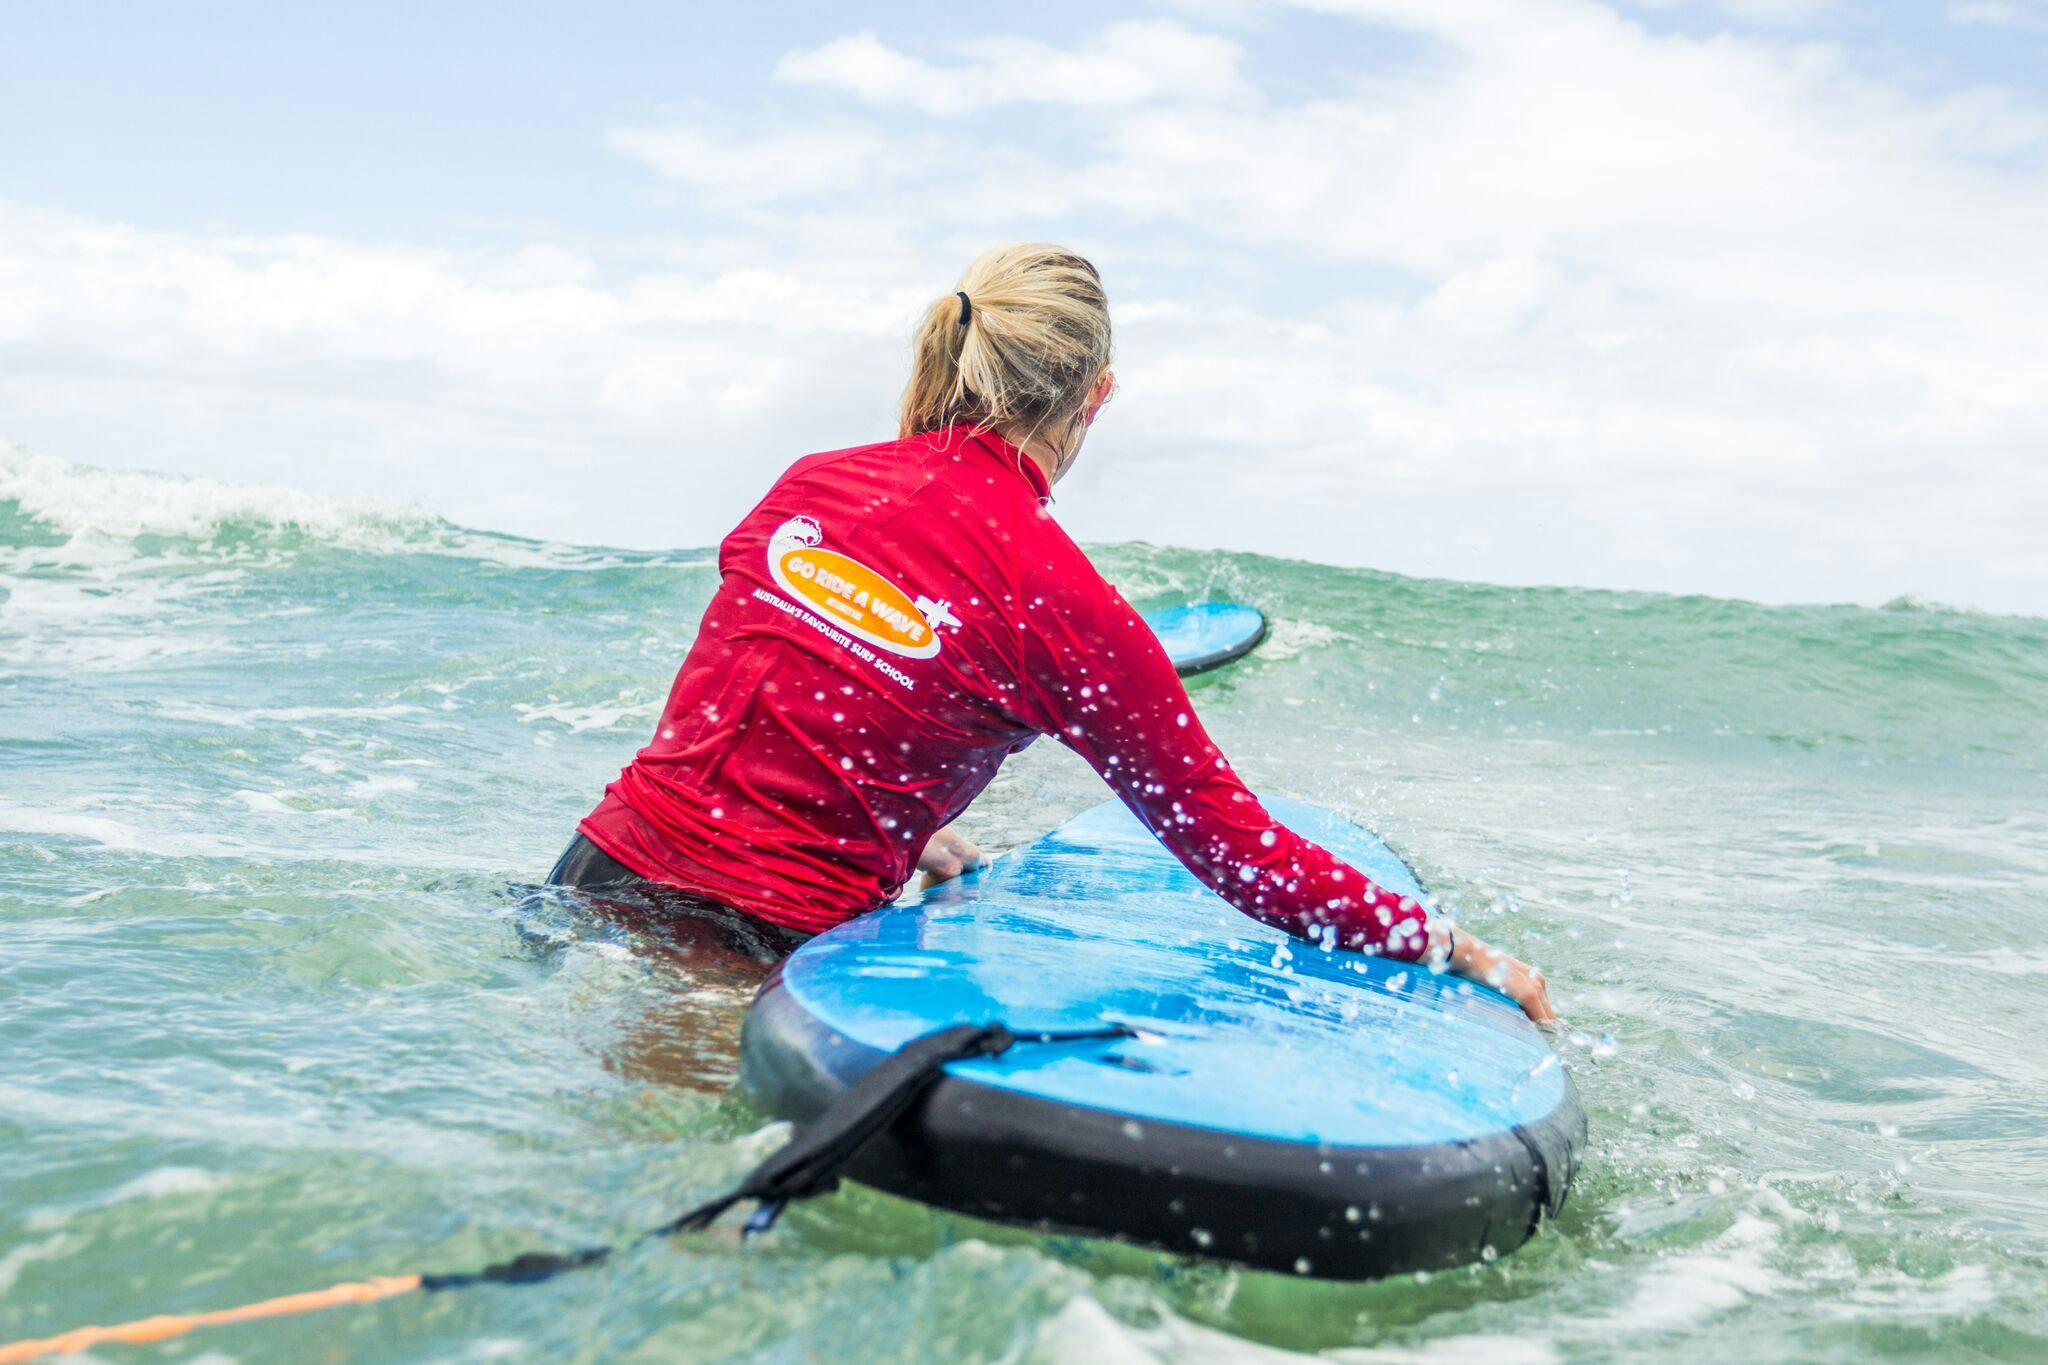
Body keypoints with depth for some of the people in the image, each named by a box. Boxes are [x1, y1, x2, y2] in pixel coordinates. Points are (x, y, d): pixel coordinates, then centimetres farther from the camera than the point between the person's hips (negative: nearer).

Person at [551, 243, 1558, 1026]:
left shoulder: (808, 484, 3)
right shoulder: (1066, 606, -13)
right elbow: (1234, 847, -7)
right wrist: (1456, 949, 2)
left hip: (598, 873, 7)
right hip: (766, 950, -7)